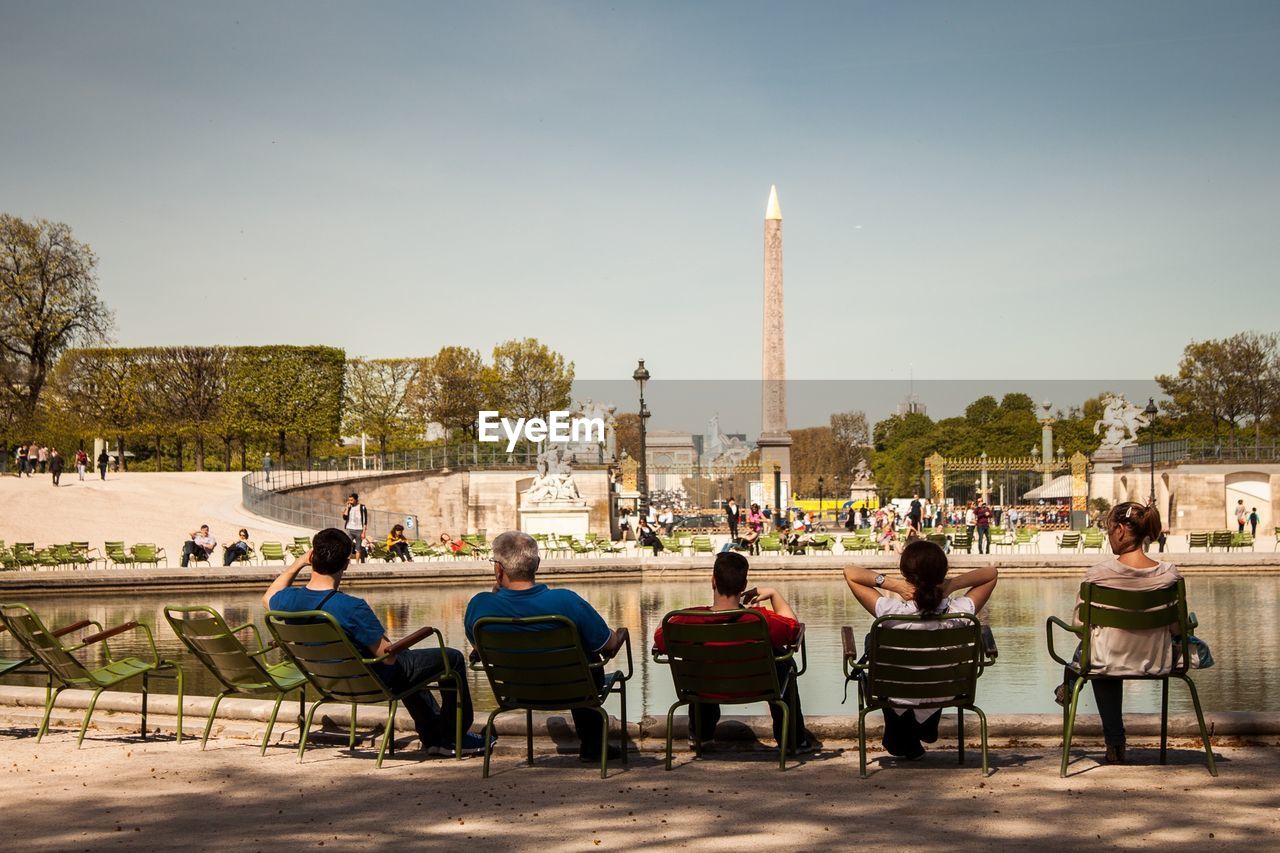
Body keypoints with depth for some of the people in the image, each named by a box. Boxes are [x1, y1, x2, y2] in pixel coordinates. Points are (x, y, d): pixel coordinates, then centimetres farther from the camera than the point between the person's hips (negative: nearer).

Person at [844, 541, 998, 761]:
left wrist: (891, 583, -29)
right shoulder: (959, 612, -28)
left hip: (897, 700, -1)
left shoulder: (891, 613, -34)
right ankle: (926, 731, 60)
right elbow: (992, 572, -13)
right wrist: (953, 584, -26)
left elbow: (850, 572, -24)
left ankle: (901, 743, 54)